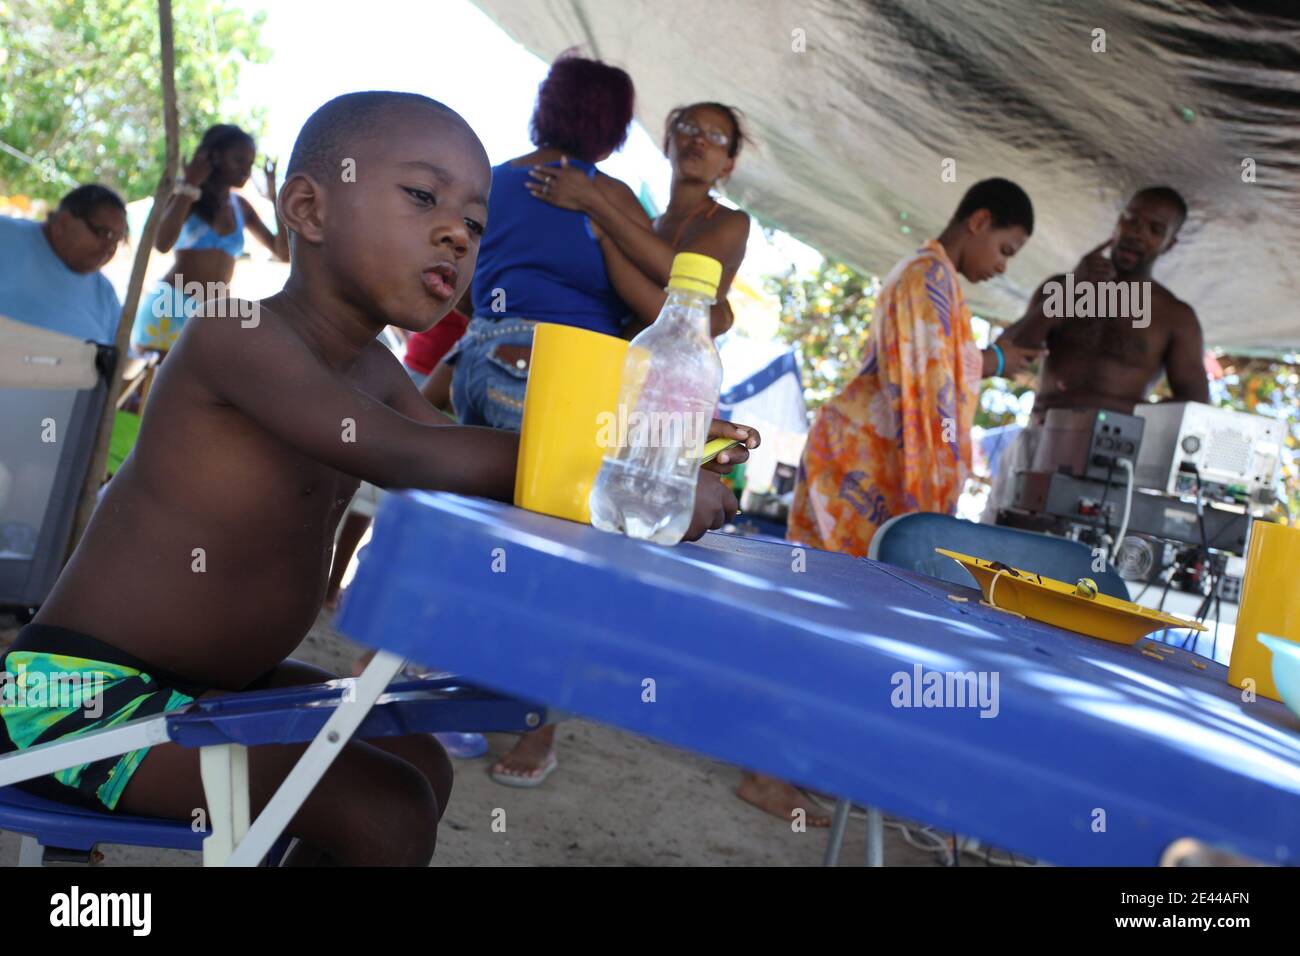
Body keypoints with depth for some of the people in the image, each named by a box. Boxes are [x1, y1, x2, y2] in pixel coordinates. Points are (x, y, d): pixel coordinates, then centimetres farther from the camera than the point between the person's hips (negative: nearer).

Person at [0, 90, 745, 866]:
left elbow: (483, 473, 6)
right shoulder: (237, 333, -24)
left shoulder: (374, 371, 4)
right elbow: (411, 460, -35)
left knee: (421, 768, 19)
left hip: (221, 680, 9)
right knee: (389, 817, -17)